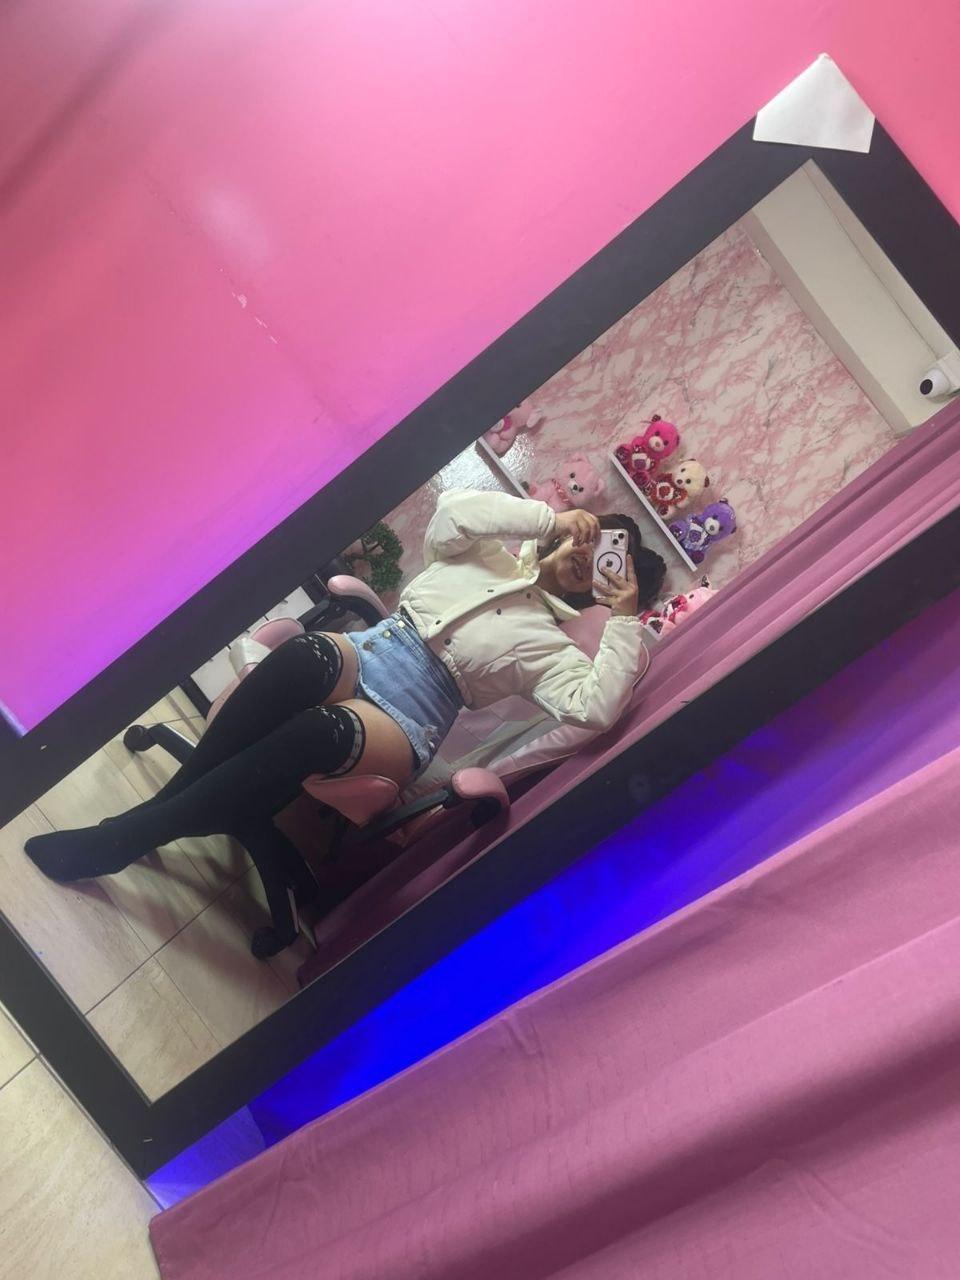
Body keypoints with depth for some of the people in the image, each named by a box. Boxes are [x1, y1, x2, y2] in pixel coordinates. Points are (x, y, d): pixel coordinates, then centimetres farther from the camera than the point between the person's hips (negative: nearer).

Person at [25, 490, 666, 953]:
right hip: (369, 649, 3)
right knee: (300, 657, -34)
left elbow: (595, 708, -7)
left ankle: (124, 837, -26)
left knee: (316, 735, -35)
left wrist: (625, 621, -5)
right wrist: (550, 517, 0)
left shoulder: (549, 645, 11)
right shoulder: (493, 551, 21)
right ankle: (171, 800, -23)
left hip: (414, 718, -3)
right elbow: (451, 513, -1)